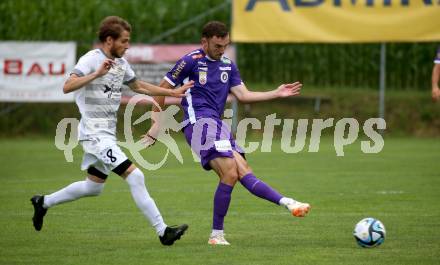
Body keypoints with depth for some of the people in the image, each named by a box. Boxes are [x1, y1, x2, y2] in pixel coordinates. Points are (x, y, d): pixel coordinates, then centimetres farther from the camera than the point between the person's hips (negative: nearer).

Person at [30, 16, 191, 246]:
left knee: (94, 186, 19)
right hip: (95, 133, -10)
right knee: (134, 176, -16)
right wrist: (97, 74, -37)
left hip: (107, 134, 10)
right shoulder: (91, 59, -14)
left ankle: (44, 202, 35)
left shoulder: (121, 63, 11)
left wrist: (173, 93, 23)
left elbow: (139, 86, 27)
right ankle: (162, 231, -16)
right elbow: (67, 87, -27)